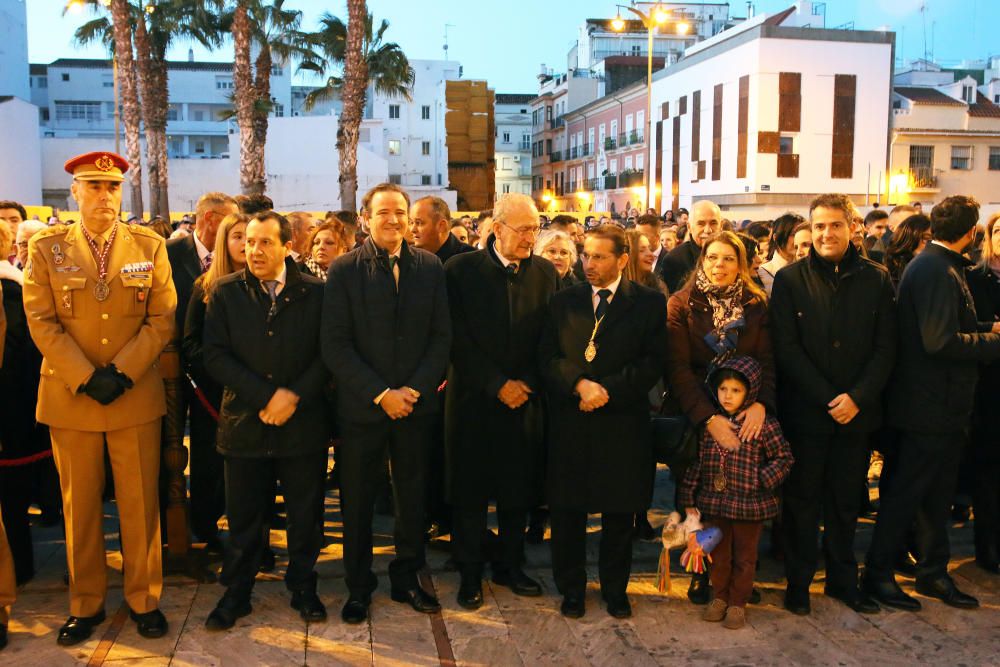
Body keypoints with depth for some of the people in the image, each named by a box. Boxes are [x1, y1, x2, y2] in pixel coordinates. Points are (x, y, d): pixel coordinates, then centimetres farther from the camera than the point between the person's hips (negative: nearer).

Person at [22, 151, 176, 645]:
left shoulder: (150, 246, 4)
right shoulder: (46, 248, 3)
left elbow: (162, 318, -1)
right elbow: (41, 322, -3)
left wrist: (121, 373, -11)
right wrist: (85, 379, -12)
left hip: (136, 395, 0)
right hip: (69, 395, 0)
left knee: (140, 502, 5)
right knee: (79, 504, 9)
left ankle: (144, 599, 19)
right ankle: (86, 604, 22)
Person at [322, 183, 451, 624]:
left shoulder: (430, 268, 3)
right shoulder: (344, 270, -4)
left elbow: (442, 337, 2)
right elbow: (335, 344, -9)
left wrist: (415, 389, -10)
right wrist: (380, 394, -15)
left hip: (417, 404, 2)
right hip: (361, 406, -2)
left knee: (412, 496, 12)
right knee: (357, 501, 9)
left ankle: (406, 579, 30)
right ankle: (358, 586, 27)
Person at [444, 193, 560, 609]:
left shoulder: (545, 272, 5)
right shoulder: (461, 270, -5)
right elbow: (459, 339, -9)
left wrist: (526, 384, -7)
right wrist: (497, 384, -13)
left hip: (526, 400, 3)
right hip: (475, 400, -3)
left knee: (519, 489, 11)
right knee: (470, 493, 6)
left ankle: (510, 566, 29)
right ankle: (470, 574, 21)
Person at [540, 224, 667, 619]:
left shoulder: (649, 304, 2)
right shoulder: (564, 302, 8)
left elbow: (652, 364, -5)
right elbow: (548, 357, 3)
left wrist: (607, 390, -15)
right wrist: (579, 383, -15)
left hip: (623, 425, -1)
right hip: (570, 424, 2)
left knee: (620, 513, 9)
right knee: (567, 509, 7)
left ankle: (615, 589, 27)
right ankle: (571, 588, 24)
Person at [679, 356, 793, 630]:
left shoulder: (764, 424, -11)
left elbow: (784, 458, -1)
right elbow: (696, 462, 5)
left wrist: (762, 480, -14)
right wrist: (688, 499, 5)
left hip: (750, 505, -3)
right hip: (714, 503, 3)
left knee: (744, 556, 11)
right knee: (719, 554, 17)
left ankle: (738, 603, 27)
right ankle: (720, 596, 35)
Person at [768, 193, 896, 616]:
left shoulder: (876, 280, 4)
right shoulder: (790, 279, -2)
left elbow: (885, 348, 1)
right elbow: (787, 348, -7)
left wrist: (857, 397, -12)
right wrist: (828, 399, -13)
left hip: (856, 412, 2)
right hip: (804, 411, -2)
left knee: (846, 501, 13)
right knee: (802, 501, 8)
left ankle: (843, 580, 28)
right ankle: (798, 581, 21)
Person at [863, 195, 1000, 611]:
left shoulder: (941, 266, 14)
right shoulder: (937, 270, -19)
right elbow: (941, 341, -26)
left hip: (944, 406, 10)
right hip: (930, 405, -10)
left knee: (937, 494, 17)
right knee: (907, 492, 1)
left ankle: (933, 572, 29)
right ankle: (878, 574, 14)